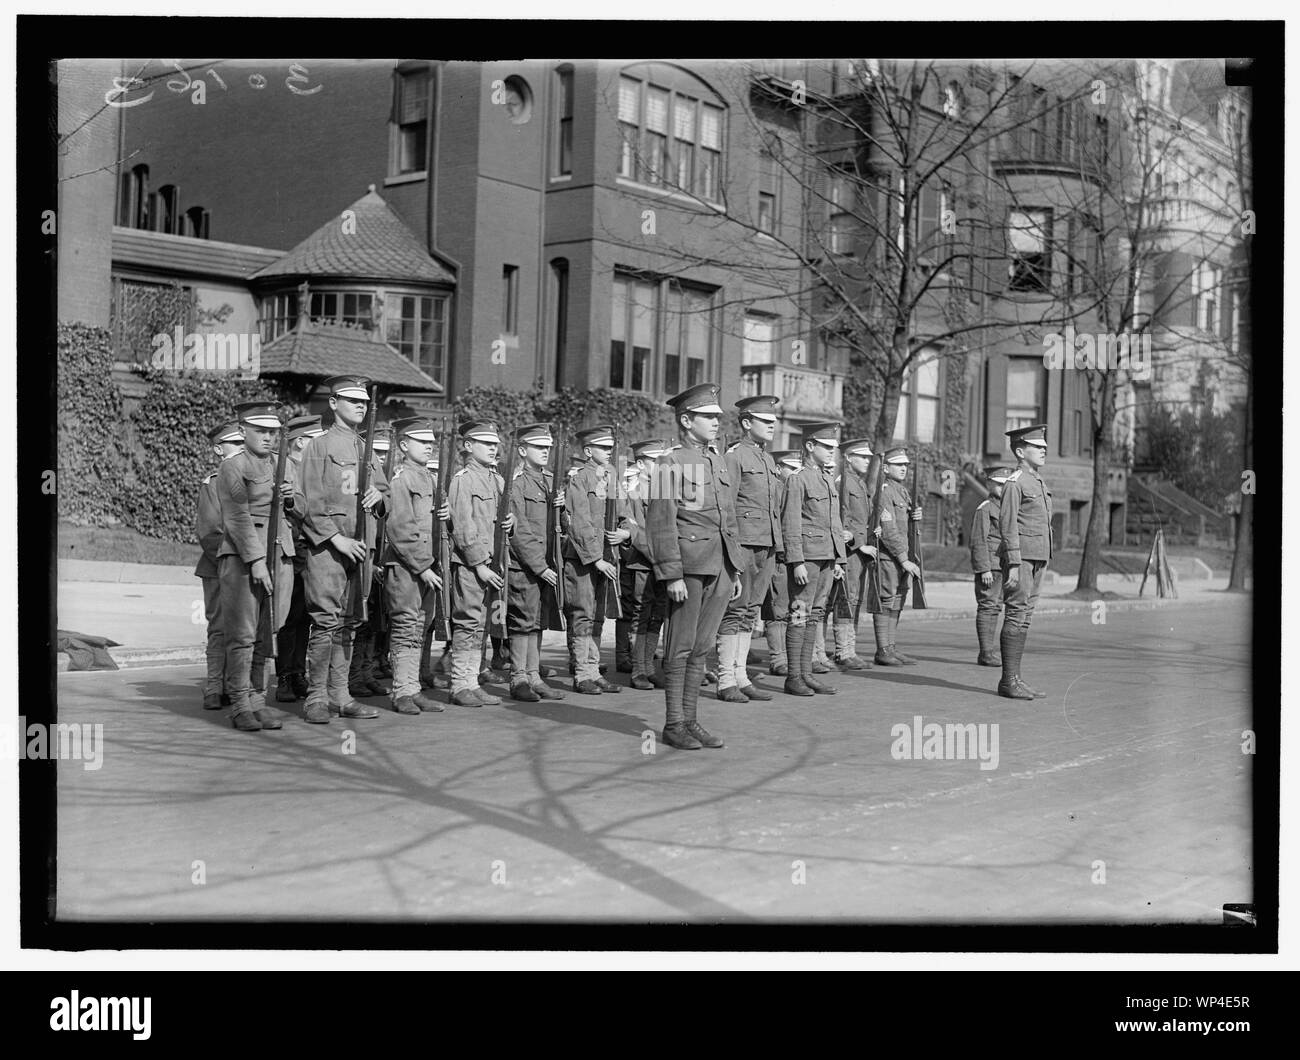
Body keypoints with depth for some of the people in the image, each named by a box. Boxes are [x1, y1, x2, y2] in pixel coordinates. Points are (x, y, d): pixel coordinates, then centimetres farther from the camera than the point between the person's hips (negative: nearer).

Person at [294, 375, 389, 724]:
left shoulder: (366, 449, 18)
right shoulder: (319, 446, -3)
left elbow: (384, 494, 26)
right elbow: (308, 502, -9)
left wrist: (378, 495, 2)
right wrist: (336, 538, -15)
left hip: (360, 547, 7)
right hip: (327, 547, -6)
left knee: (348, 623, 8)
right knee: (326, 622, -9)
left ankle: (339, 695, 14)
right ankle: (316, 699, -4)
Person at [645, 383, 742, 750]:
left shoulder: (717, 462, 16)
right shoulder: (671, 463, -7)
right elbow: (661, 523, -11)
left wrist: (735, 569, 17)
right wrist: (672, 574, -16)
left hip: (720, 568, 7)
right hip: (689, 567, -7)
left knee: (701, 648, 11)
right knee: (681, 648, 0)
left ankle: (690, 720, 17)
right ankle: (673, 724, 7)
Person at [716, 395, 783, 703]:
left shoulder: (768, 460, 19)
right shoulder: (734, 456, -7)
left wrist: (777, 549, 19)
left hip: (768, 545, 8)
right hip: (744, 543, -8)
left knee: (751, 612, 10)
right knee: (736, 611, -5)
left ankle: (741, 677, 15)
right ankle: (726, 681, 0)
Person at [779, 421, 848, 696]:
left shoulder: (830, 479, 17)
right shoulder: (797, 480, -8)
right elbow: (790, 526, -13)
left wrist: (838, 560, 17)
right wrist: (797, 562, -18)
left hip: (827, 557, 8)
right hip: (806, 556, -8)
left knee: (815, 615, 10)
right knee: (799, 614, -5)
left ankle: (806, 673, 14)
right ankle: (794, 677, -1)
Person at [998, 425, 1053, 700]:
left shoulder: (1039, 483, 18)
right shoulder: (1014, 483, -10)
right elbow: (1008, 526, -15)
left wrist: (1042, 562, 20)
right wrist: (1014, 564, -20)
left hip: (1037, 559, 9)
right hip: (1021, 557, -9)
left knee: (1024, 617, 9)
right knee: (1017, 616, -8)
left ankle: (1014, 679, 13)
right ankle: (1009, 681, -5)